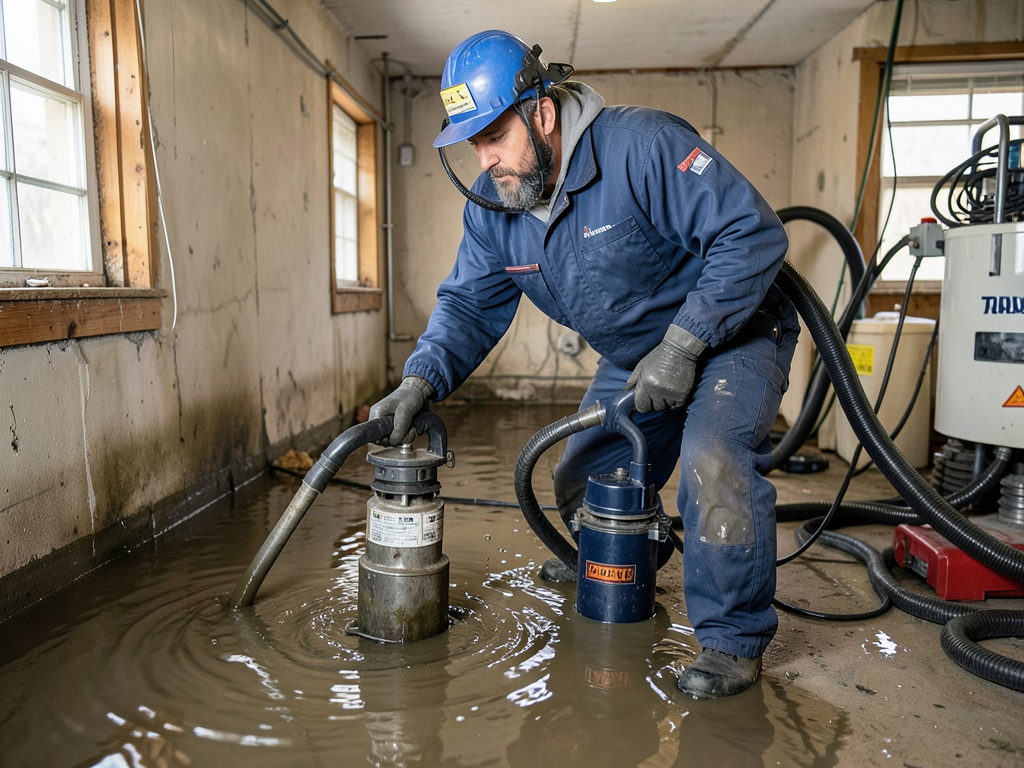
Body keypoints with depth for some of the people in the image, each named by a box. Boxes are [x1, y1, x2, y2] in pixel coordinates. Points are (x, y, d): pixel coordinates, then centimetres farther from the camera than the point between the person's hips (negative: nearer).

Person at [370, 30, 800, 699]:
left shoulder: (643, 146, -28)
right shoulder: (492, 205, -7)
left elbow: (753, 234, -28)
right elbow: (470, 304, -5)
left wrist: (682, 345, -30)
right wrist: (421, 381, -23)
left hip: (731, 336, -6)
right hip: (633, 359, 7)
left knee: (712, 460, -32)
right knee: (582, 481, 10)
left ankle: (735, 639, -10)